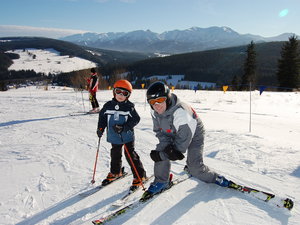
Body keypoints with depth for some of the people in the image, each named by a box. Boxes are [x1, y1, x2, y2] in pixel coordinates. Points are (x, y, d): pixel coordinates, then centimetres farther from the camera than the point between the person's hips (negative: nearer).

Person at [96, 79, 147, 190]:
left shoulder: (129, 107, -11)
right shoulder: (108, 105, -1)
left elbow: (135, 119, -12)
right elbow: (102, 117, 10)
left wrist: (124, 127, -22)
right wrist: (100, 128, -3)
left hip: (127, 136, -4)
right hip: (114, 137, 4)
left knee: (131, 156, -2)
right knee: (115, 155, 20)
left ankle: (140, 176, 12)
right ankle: (115, 172, 44)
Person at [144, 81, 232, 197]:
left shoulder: (180, 112, -40)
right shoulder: (155, 112, -18)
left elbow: (183, 141, -32)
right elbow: (160, 132, -10)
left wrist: (162, 155, -26)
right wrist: (168, 147, -29)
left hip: (194, 135, -6)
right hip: (172, 134, 6)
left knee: (195, 167, -11)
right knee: (160, 151, -11)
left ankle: (215, 178, 19)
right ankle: (161, 182, 10)